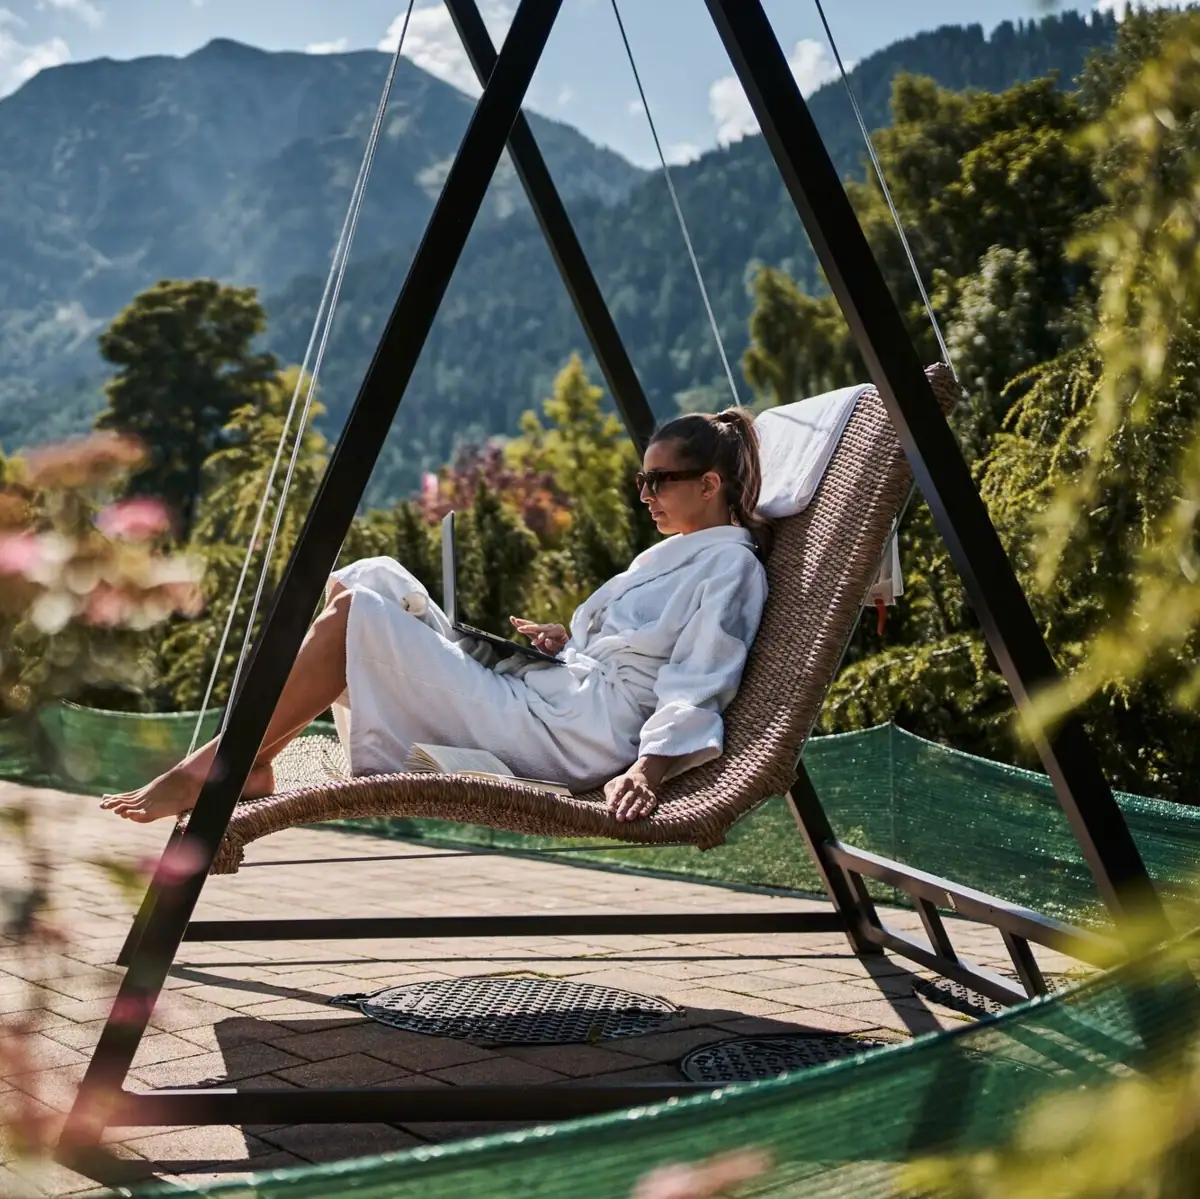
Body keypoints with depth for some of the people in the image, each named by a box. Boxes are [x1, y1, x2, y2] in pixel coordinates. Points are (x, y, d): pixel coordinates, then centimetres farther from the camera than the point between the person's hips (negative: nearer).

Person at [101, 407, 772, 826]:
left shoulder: (730, 564, -3)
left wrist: (648, 770, -29)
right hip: (535, 694, 10)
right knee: (370, 580, 3)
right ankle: (247, 762, -4)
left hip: (568, 736, -10)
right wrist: (566, 641, 12)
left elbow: (696, 696, -14)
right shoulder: (674, 554, 26)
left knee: (355, 618, -18)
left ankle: (214, 768, -12)